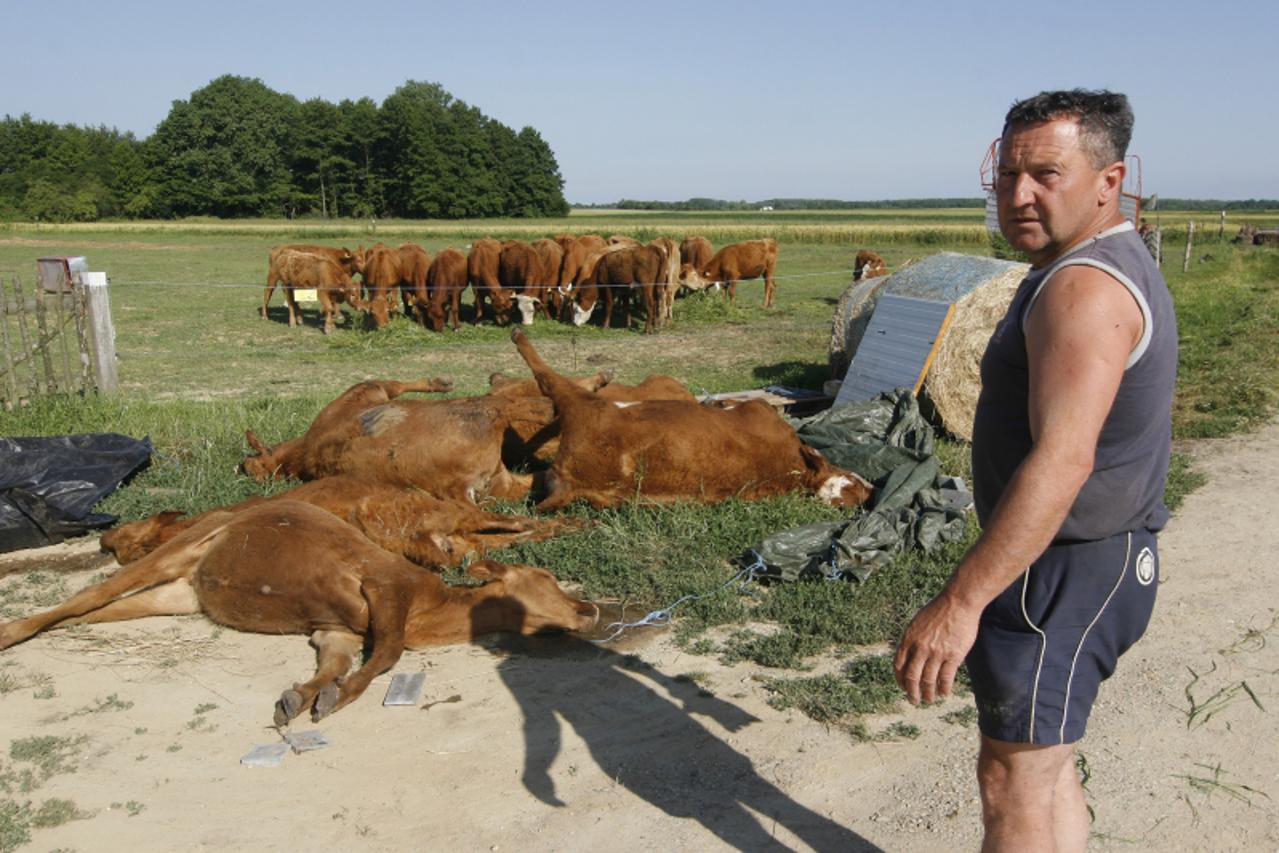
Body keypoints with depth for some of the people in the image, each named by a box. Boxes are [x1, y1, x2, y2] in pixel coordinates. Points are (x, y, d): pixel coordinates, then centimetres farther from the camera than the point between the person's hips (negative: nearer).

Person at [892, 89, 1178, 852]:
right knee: (1047, 767, 21)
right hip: (1103, 560, 10)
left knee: (1013, 782, 2)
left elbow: (1062, 459, -32)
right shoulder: (1121, 269, 12)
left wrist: (960, 602, -33)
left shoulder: (1083, 287, -21)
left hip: (1061, 575, -10)